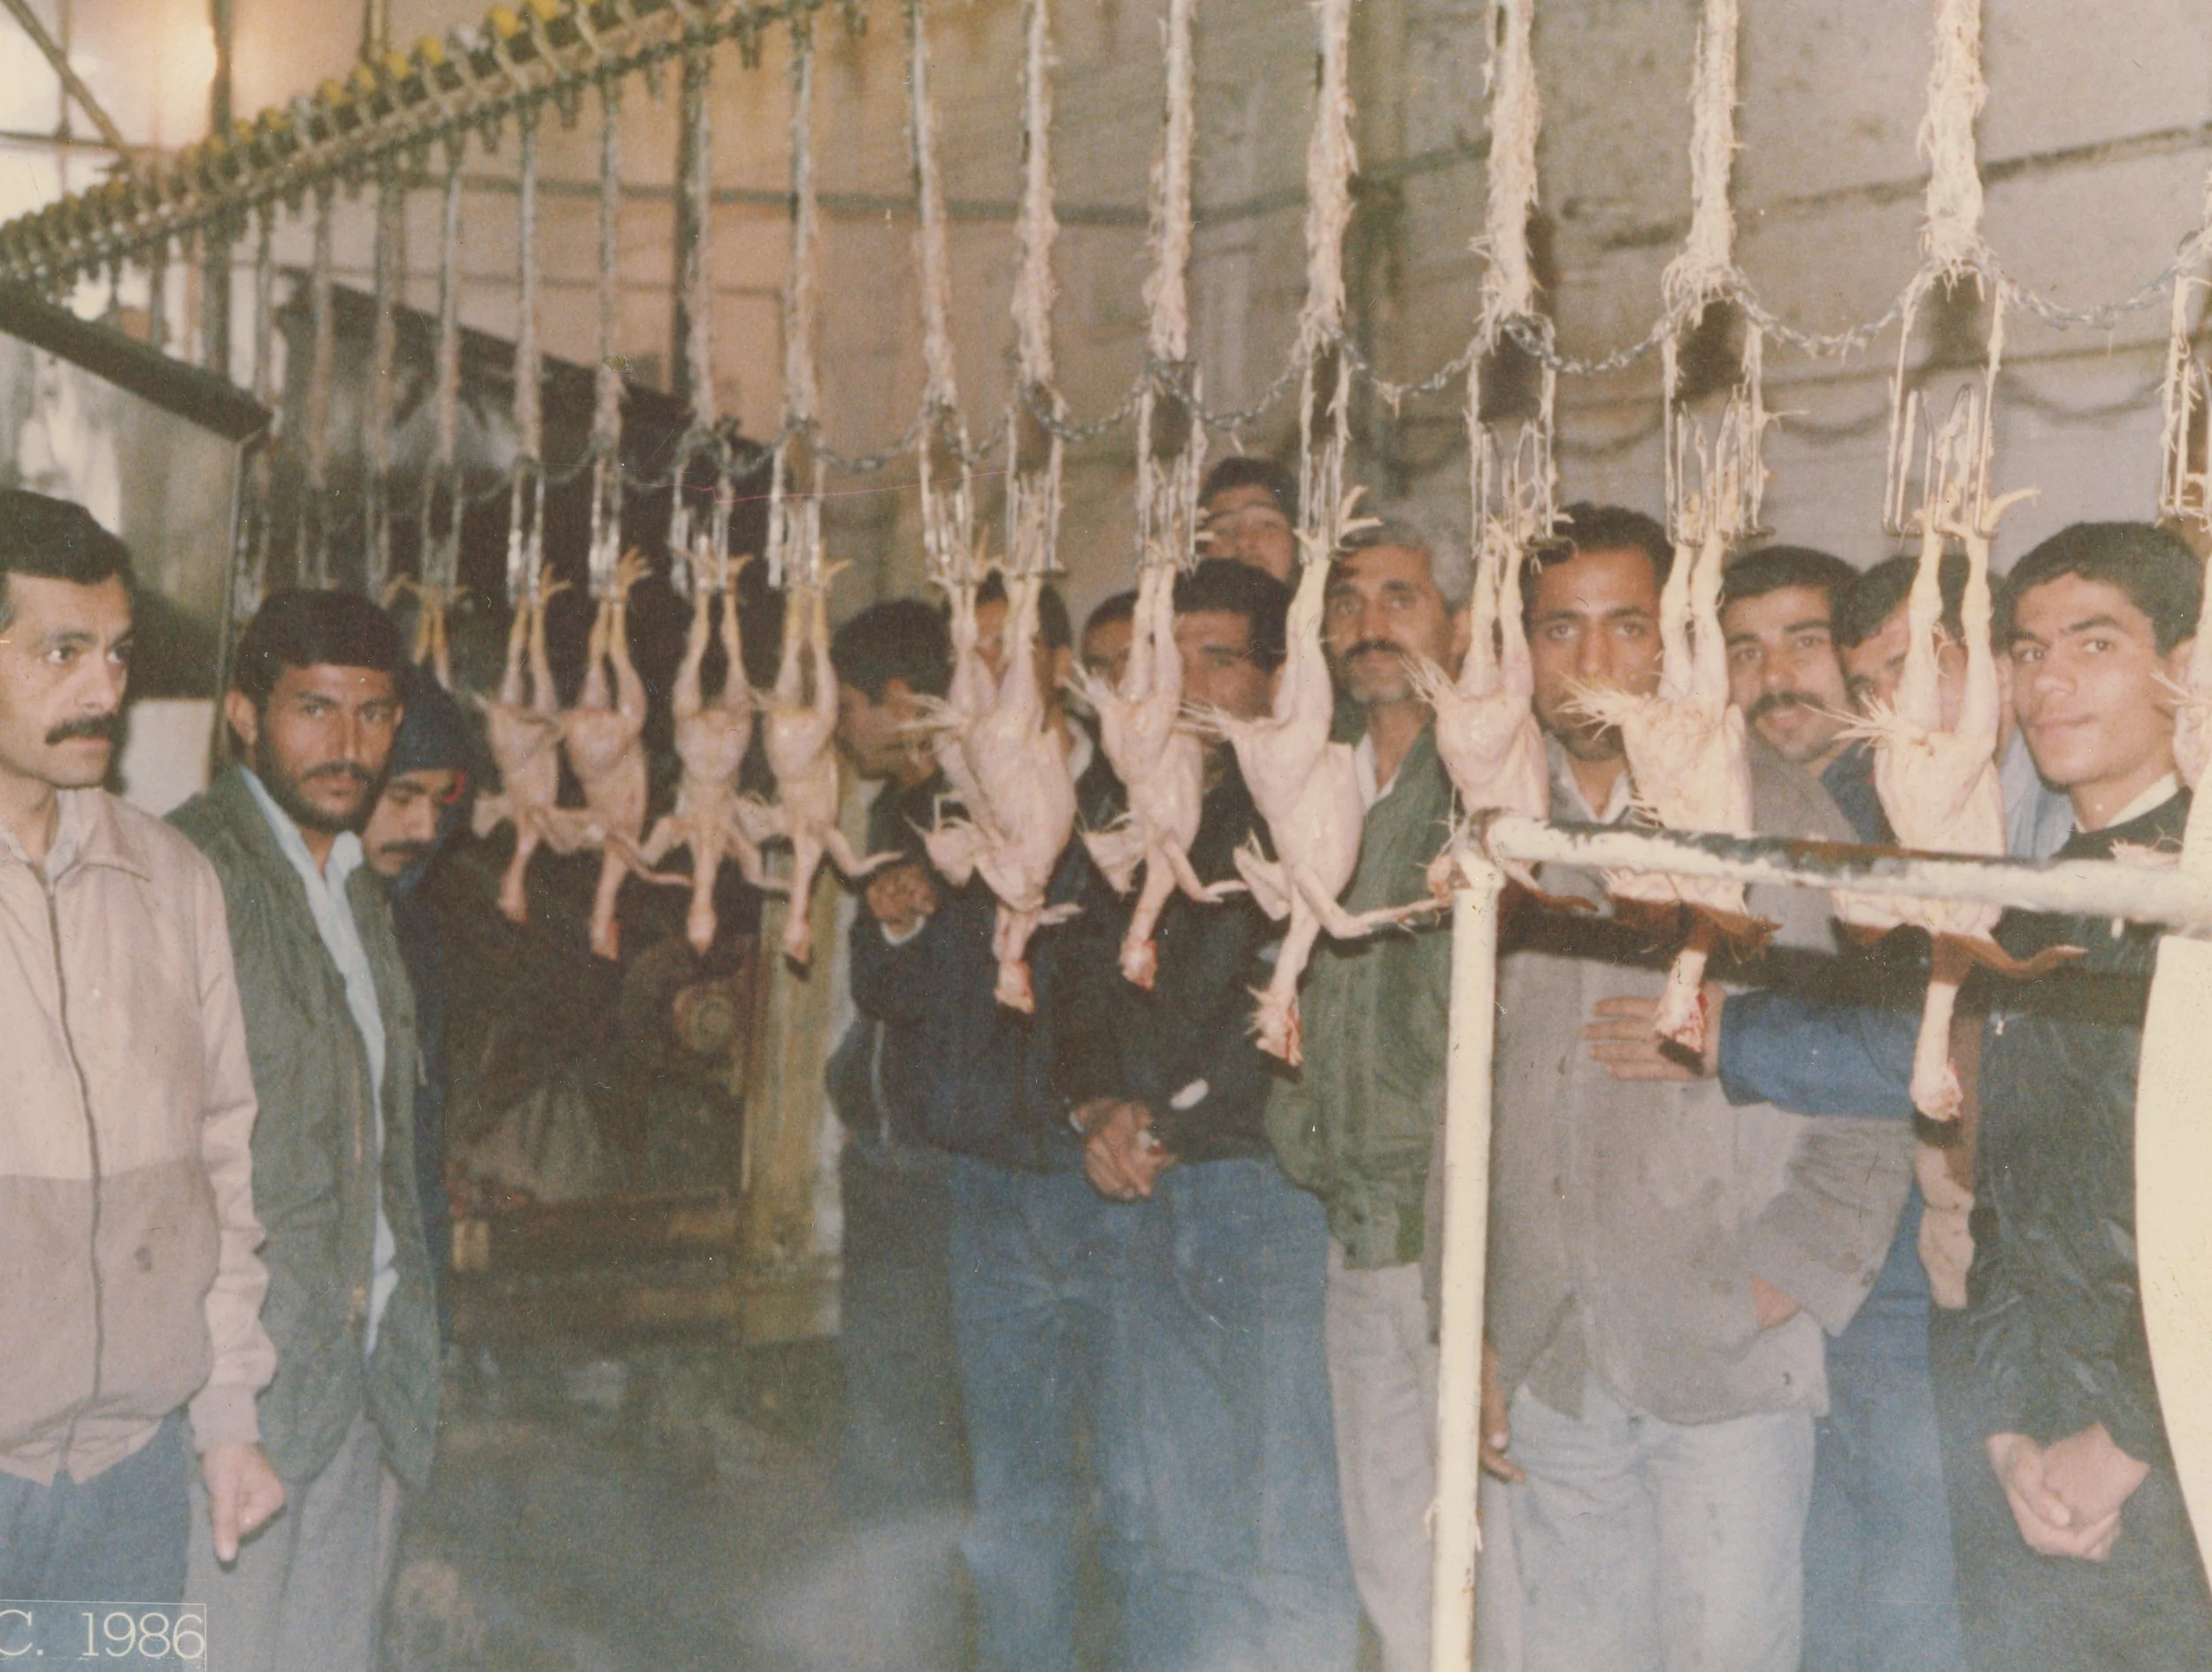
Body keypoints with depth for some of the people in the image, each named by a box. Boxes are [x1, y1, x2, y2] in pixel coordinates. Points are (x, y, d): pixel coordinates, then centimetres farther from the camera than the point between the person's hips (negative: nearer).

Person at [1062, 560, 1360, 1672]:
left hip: (1276, 1181, -7)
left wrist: (1169, 1116, -7)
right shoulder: (1124, 812, 16)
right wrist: (1101, 1107, 2)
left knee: (1296, 1551, -5)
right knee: (1191, 1548, 12)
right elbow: (1088, 982, 21)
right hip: (1158, 1203, 7)